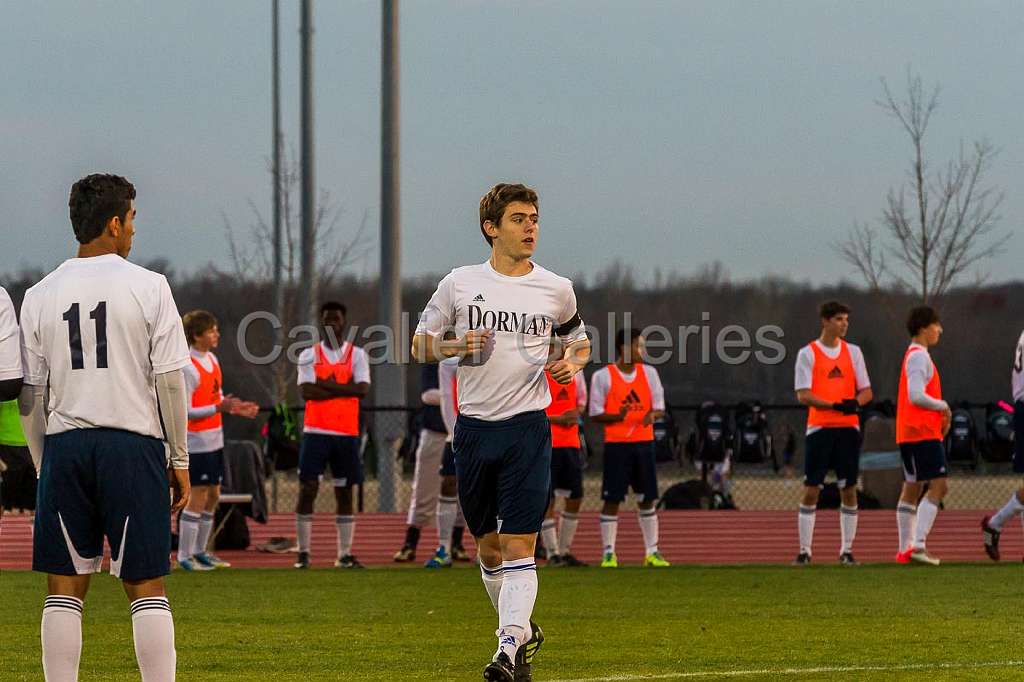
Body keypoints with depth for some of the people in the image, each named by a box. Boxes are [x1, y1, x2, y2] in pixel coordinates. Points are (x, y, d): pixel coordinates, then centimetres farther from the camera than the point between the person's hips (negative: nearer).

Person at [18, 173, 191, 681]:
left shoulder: (41, 295, 6)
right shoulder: (148, 287, -3)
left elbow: (29, 394, 7)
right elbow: (169, 381, -4)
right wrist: (179, 458, 4)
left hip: (64, 447, 2)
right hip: (133, 443, -2)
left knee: (65, 588, 6)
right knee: (146, 586, 1)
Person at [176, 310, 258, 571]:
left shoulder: (212, 360, 11)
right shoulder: (188, 368, -18)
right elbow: (184, 411, -20)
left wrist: (234, 408, 4)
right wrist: (219, 408, -28)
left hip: (214, 440, 9)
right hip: (197, 442, -9)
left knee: (213, 495, 13)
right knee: (198, 496, -7)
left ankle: (200, 551, 22)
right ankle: (185, 556, -1)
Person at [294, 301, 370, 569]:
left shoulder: (357, 354, 5)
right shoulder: (309, 355, 5)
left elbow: (362, 389, -11)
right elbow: (307, 391, -10)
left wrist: (327, 386, -13)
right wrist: (343, 389, -12)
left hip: (346, 433, 1)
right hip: (315, 432, -1)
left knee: (345, 492, 4)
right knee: (307, 490, -5)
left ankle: (345, 554, 8)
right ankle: (303, 552, 0)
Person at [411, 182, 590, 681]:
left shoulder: (555, 289, 4)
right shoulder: (459, 284, 3)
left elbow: (578, 340, 21)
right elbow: (420, 344, 11)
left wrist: (573, 363, -2)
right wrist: (455, 347, -9)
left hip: (528, 428, -2)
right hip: (474, 428, 2)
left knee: (518, 546, -13)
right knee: (488, 548, 10)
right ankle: (523, 631, 31)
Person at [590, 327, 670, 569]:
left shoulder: (649, 372, 8)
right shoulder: (603, 376, -5)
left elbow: (659, 406, 11)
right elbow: (595, 414, -3)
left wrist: (652, 414, -13)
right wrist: (617, 416, -22)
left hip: (644, 442, 4)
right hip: (616, 444, -4)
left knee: (647, 499, 6)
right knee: (612, 499, -3)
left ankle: (652, 552, 13)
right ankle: (609, 553, 2)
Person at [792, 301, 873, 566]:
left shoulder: (853, 352, 11)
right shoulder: (808, 353, -1)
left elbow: (867, 391, 10)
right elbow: (803, 395, -9)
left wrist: (856, 402, -13)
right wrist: (835, 405, -20)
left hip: (848, 428, 3)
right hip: (819, 428, -3)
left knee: (848, 490, 3)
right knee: (811, 490, -4)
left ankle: (847, 551, 9)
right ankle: (804, 551, 0)